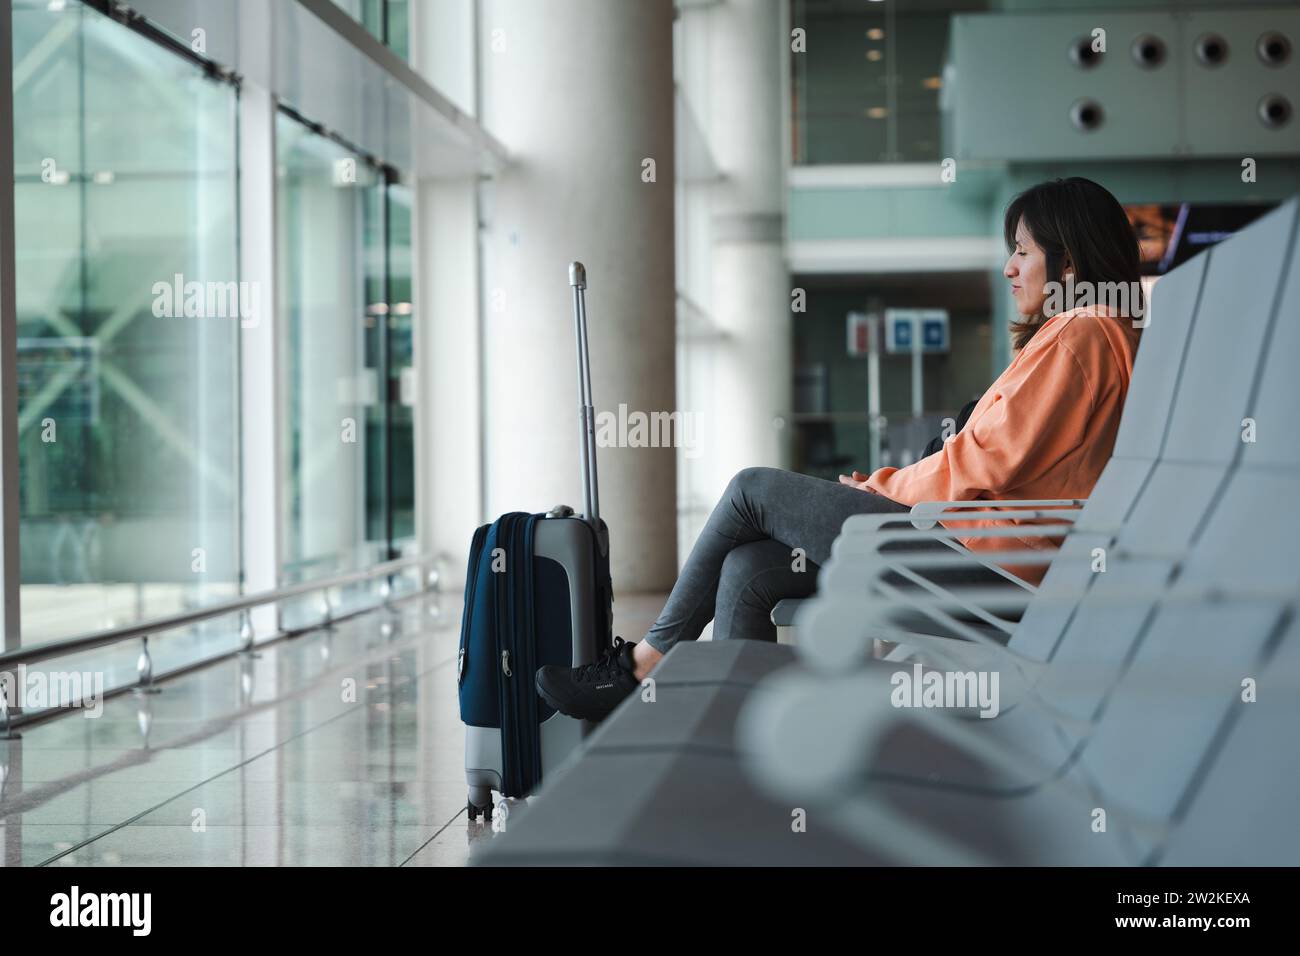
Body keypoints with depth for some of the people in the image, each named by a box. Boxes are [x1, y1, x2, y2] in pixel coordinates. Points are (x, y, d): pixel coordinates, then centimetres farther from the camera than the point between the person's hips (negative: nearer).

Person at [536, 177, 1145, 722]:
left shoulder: (1082, 337, -8)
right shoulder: (1075, 337, 24)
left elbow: (988, 463, -14)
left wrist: (877, 489, -1)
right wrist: (879, 489, 9)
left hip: (981, 556, -10)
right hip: (980, 563, 10)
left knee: (754, 491, -5)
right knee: (747, 570, -2)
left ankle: (646, 663, 6)